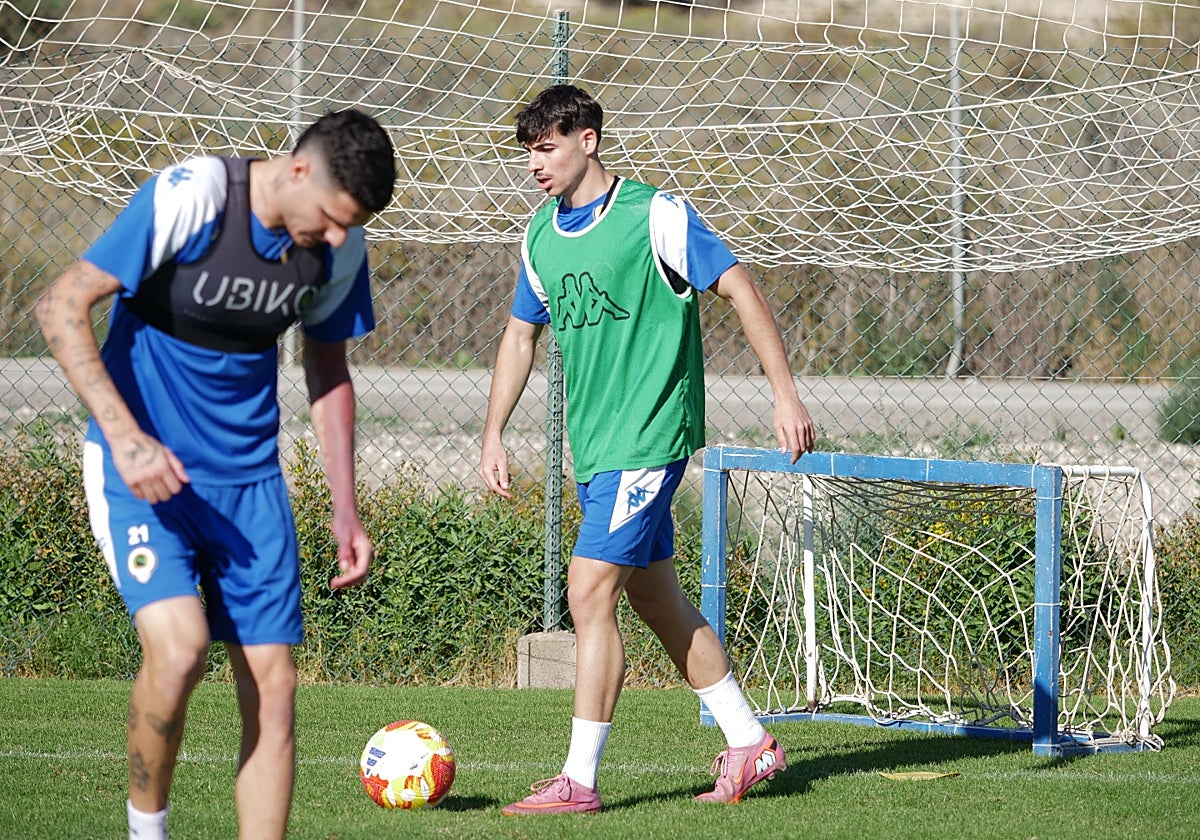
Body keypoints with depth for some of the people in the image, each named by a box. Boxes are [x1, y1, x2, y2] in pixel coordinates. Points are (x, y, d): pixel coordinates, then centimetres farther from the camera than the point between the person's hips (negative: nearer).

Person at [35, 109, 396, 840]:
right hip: (142, 468, -5)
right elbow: (63, 307, -16)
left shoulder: (340, 249, -2)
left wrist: (346, 507, 12)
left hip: (250, 478, 5)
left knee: (273, 684, -2)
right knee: (179, 644, -25)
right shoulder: (188, 199, -19)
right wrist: (125, 436, -23)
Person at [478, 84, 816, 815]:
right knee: (659, 601, 13)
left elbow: (741, 289, -9)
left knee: (590, 593, -13)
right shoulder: (541, 235, 10)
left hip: (649, 439, -8)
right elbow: (521, 336, 20)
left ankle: (580, 780, -9)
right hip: (595, 446, 8)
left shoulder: (652, 215, -11)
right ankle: (749, 743, 24)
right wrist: (493, 438, 14)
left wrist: (786, 393, -14)